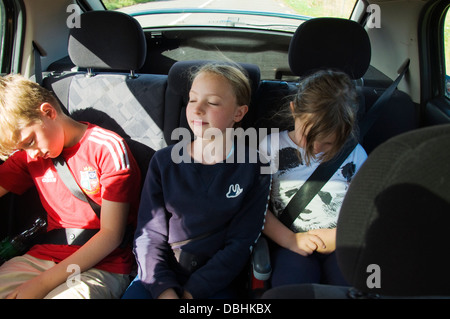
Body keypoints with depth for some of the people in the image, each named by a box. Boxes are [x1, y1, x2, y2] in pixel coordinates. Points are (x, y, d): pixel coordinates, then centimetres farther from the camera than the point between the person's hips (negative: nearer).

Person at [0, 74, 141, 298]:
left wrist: (42, 283, -16)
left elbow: (111, 235, -14)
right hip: (43, 256, 6)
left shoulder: (108, 148, -11)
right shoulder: (28, 154, 9)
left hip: (101, 265, -5)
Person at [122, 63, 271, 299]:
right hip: (159, 276, 1)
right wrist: (163, 289, -15)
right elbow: (149, 235, 0)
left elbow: (240, 244, -5)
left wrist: (192, 291, -12)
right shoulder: (164, 161, 2)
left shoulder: (254, 167, -5)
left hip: (215, 280, -1)